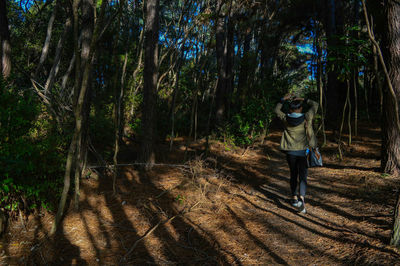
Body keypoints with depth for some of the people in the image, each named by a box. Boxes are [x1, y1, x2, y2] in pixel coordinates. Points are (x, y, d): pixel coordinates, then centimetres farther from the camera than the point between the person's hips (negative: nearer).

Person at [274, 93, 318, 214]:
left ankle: (294, 198, 30)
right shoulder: (306, 118, -6)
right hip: (303, 152, -2)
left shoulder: (286, 119, -3)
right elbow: (315, 105, 8)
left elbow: (277, 110, 17)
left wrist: (283, 99, 13)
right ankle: (301, 198, -19)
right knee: (303, 176, 1)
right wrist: (303, 99, 4)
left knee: (293, 175, 19)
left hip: (290, 152, 2)